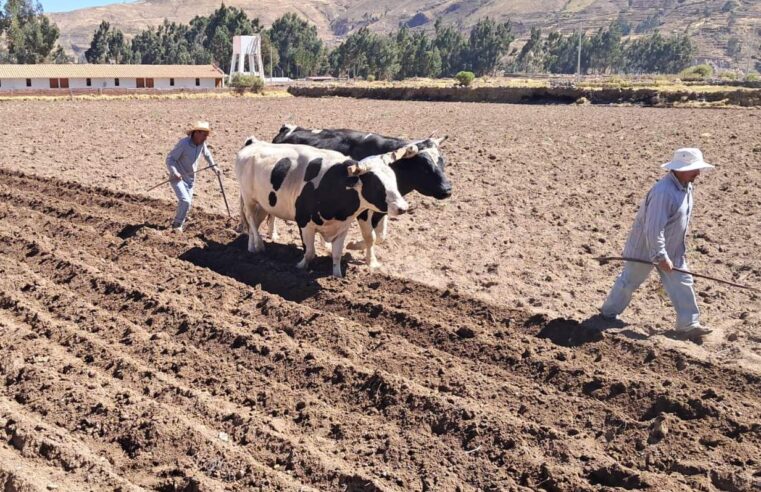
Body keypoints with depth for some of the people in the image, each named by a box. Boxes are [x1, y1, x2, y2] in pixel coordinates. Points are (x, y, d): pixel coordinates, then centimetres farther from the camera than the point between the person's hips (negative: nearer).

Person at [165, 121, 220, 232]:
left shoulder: (202, 143, -4)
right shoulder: (183, 143, -24)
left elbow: (206, 154, 20)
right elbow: (170, 159, -21)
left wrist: (213, 166, 16)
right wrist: (174, 172, -36)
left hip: (190, 178, 7)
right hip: (177, 177, -7)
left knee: (188, 202, 11)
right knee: (185, 201, -21)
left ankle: (178, 225, 31)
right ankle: (177, 224, -1)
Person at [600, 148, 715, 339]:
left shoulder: (686, 186, -2)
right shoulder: (663, 192, -33)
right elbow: (653, 229, -33)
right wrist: (661, 257, -27)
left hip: (672, 249, 8)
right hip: (646, 247, -8)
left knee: (682, 283, 7)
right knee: (629, 280, 10)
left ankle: (688, 324, 16)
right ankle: (609, 312, 30)